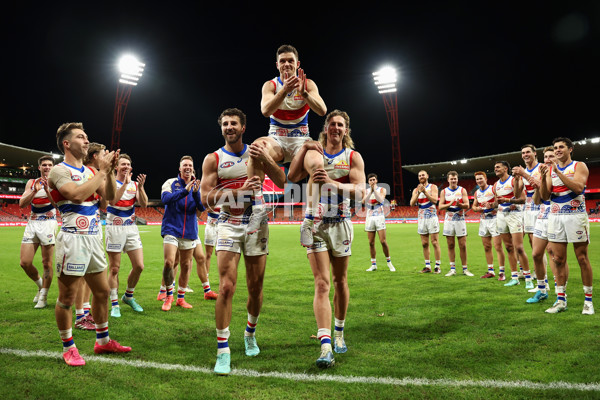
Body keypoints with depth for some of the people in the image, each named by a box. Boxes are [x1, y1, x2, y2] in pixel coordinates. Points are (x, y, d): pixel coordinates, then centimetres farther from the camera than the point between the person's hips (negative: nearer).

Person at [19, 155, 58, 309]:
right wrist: (35, 190, -11)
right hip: (32, 223, 4)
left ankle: (43, 297, 11)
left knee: (47, 263, -2)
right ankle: (40, 285, 27)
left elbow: (57, 204, -11)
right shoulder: (31, 182, 13)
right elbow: (22, 204, 2)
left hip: (48, 223, -4)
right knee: (25, 262, 1)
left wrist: (47, 190, -23)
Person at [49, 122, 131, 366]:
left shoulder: (90, 171, 15)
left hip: (93, 238, 7)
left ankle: (103, 341, 27)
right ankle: (68, 348, 18)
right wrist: (102, 170, -16)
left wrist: (109, 171, -7)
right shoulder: (59, 171, -7)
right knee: (67, 297, 3)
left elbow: (110, 196, 5)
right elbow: (77, 194, -24)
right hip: (72, 238, -7)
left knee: (102, 292, 13)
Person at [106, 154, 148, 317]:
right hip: (115, 228, -4)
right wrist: (125, 183, -21)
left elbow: (144, 204, -3)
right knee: (114, 268, 1)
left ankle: (128, 296, 24)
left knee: (139, 266, 1)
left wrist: (140, 186, -16)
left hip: (131, 228, 4)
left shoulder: (134, 184, 10)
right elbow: (112, 200, -20)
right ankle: (114, 304, 13)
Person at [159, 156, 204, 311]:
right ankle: (169, 295, 9)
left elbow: (202, 207, -3)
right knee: (169, 263, -14)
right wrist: (185, 190, -23)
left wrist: (196, 193, -20)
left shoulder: (197, 186, 7)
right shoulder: (171, 182, 1)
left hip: (190, 231, 3)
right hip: (171, 229, -3)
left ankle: (181, 298, 25)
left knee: (186, 265, 9)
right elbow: (165, 198, -16)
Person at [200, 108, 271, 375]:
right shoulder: (213, 159, 3)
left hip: (256, 224, 2)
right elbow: (206, 197, -7)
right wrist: (240, 191, -18)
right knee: (226, 287, -11)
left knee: (256, 287, 9)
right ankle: (223, 350, 1)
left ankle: (250, 334, 35)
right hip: (229, 226, -2)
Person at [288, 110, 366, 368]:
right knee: (321, 284, -9)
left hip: (340, 223, 1)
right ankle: (325, 346, -10)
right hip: (315, 222, -1)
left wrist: (333, 183, -28)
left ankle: (339, 333, 32)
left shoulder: (353, 157, 3)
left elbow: (360, 191, -13)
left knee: (340, 281, 12)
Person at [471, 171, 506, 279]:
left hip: (494, 219, -6)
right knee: (487, 248, 9)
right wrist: (477, 208, 0)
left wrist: (491, 205, -28)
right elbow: (473, 206, 22)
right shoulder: (477, 193, 14)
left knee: (498, 247, -9)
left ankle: (501, 272, -5)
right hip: (483, 221, 6)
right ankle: (490, 271, 18)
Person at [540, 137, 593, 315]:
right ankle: (561, 300, 7)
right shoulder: (550, 169, 12)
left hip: (576, 215, -3)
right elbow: (544, 196, 4)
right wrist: (543, 177, -10)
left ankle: (588, 300, 11)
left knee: (582, 258, 1)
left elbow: (578, 187, -16)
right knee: (559, 259, 2)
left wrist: (558, 172, -18)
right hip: (555, 217, 4)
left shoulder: (579, 166, 2)